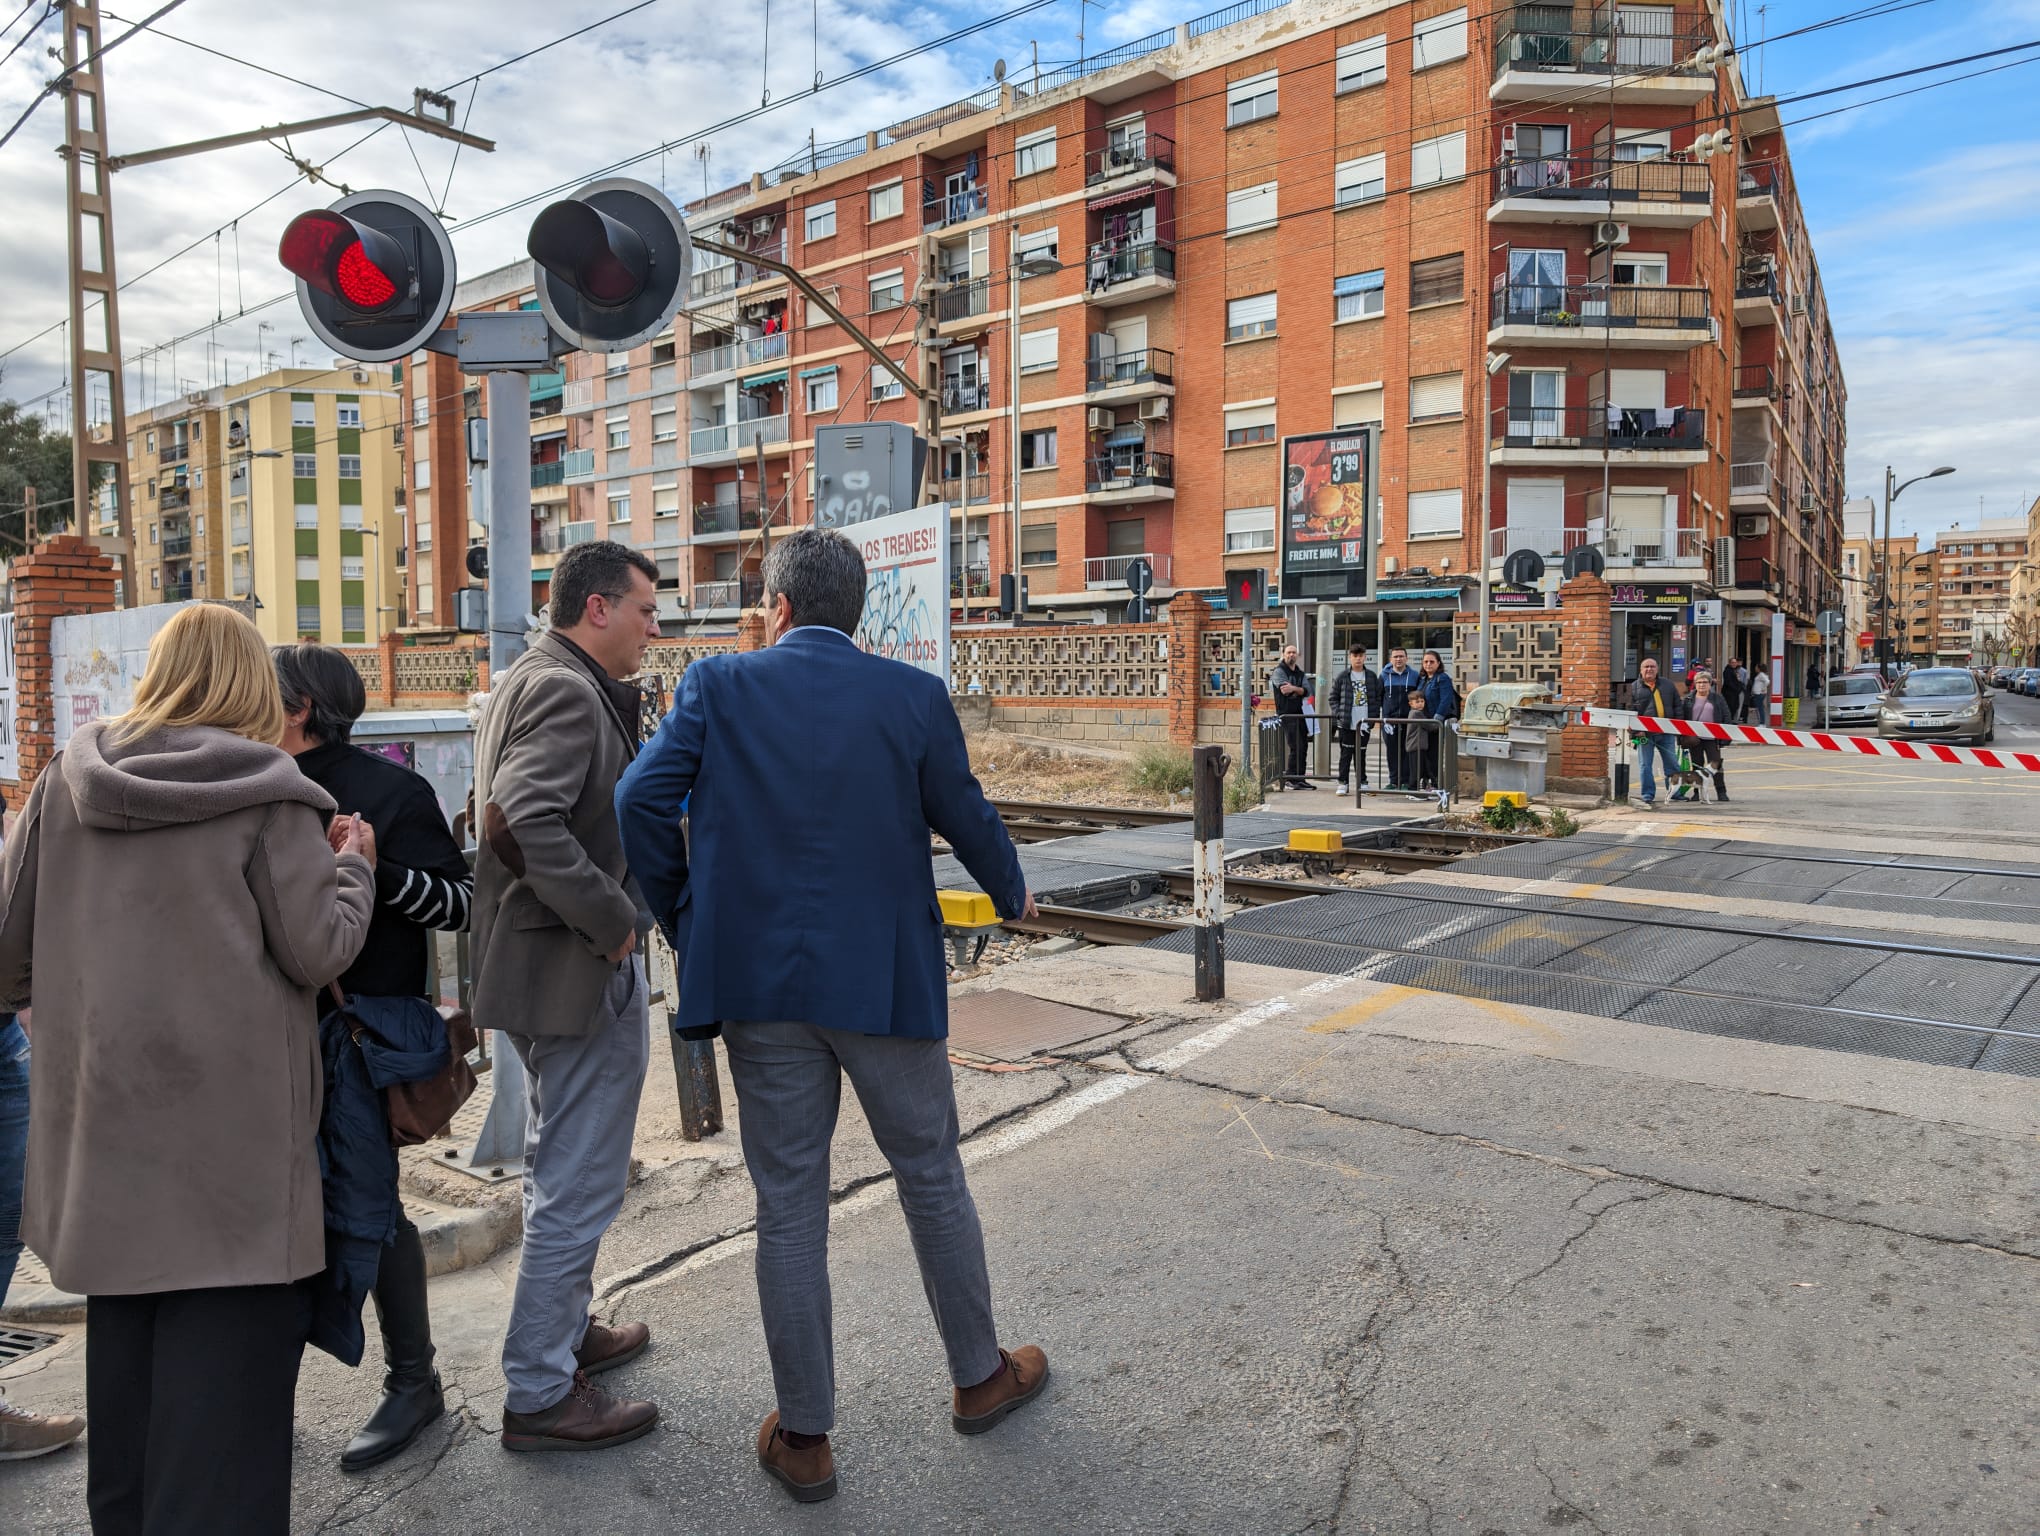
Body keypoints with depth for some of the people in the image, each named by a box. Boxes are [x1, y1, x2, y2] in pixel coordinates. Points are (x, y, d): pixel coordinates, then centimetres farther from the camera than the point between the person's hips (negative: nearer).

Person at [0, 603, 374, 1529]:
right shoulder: (266, 792, -11)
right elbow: (318, 950, -11)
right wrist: (353, 863, 5)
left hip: (102, 1114, 6)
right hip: (230, 1130, -5)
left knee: (125, 1340, 21)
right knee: (228, 1347, 3)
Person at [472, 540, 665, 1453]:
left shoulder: (530, 680, 14)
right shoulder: (567, 691, -18)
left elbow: (521, 811, 10)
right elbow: (529, 817, -31)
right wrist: (613, 918, -23)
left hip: (543, 963, 11)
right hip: (581, 973, -11)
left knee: (557, 1170, 23)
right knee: (579, 1187, 1)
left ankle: (564, 1332, 40)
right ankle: (539, 1395, 15)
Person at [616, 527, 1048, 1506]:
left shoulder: (719, 686, -3)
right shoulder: (914, 697, -4)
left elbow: (640, 801, -11)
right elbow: (966, 818, 4)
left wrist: (681, 918, 4)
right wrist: (1011, 893, 24)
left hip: (759, 983, 1)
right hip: (887, 981, 0)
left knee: (788, 1207, 11)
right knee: (932, 1179, 17)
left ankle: (803, 1437, 23)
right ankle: (980, 1377, 35)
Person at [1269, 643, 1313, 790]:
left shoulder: (1300, 673, 18)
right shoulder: (1279, 671, -2)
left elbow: (1307, 690, 0)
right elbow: (1284, 690, -18)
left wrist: (1293, 688, -17)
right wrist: (1299, 689, -8)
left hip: (1300, 713, 7)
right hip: (1286, 714, -7)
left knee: (1303, 746, 7)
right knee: (1296, 747, -13)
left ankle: (1300, 779, 13)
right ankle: (1290, 780, -7)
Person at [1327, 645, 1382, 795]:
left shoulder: (1372, 677, 7)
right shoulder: (1342, 677, 1)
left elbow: (1378, 698, 10)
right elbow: (1333, 699, 5)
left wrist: (1374, 716, 0)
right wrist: (1338, 714, -7)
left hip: (1365, 724, 2)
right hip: (1346, 724, -2)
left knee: (1361, 755, 9)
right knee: (1345, 754, -1)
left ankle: (1362, 782, 17)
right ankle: (1343, 783, 5)